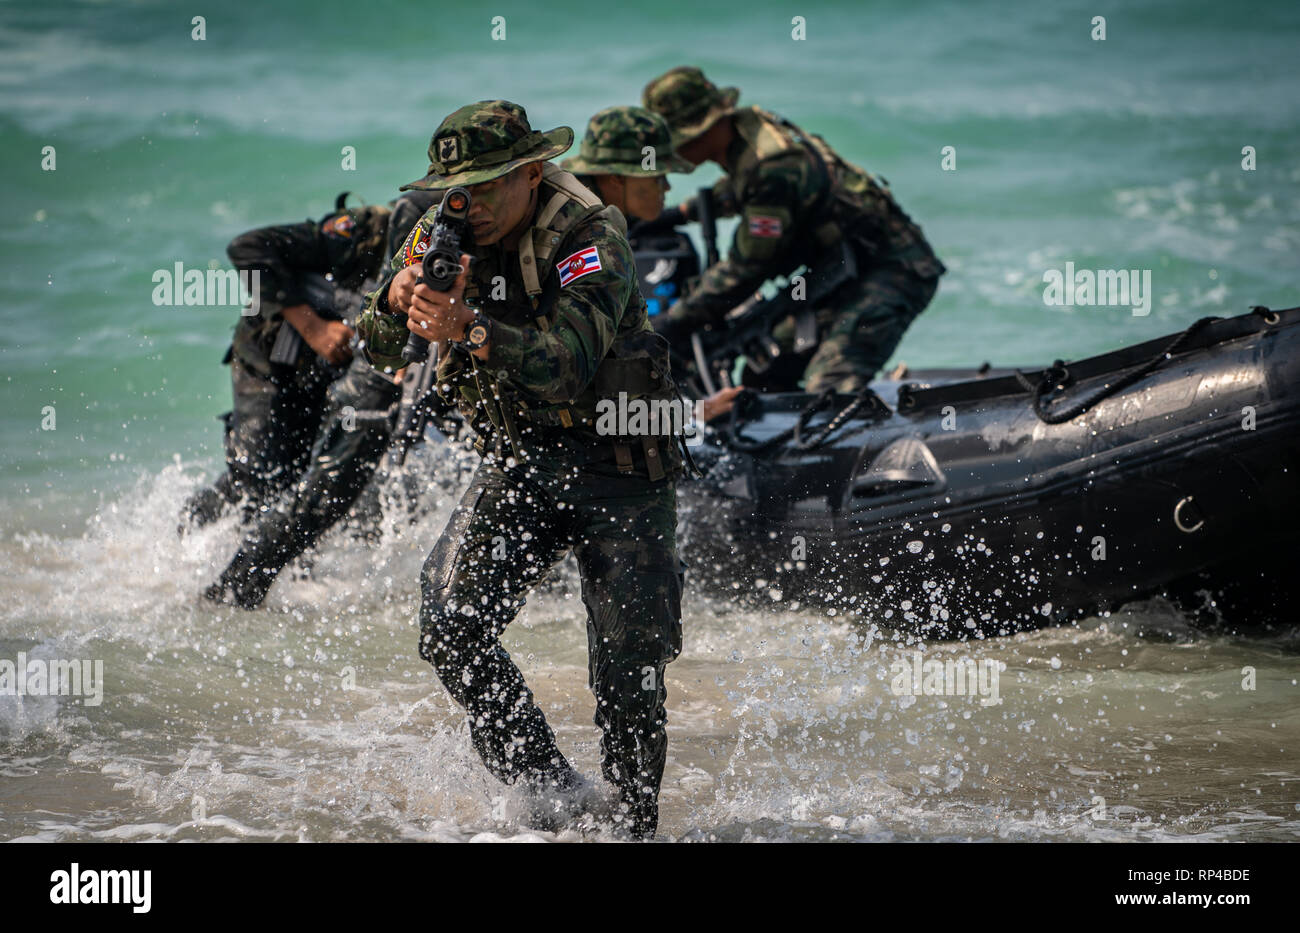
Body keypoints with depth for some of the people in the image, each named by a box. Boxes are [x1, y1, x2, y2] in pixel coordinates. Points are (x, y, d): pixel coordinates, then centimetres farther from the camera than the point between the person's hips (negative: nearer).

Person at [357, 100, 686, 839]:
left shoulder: (591, 238, -20)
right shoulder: (443, 234, -2)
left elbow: (569, 365, -33)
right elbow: (380, 353, 1)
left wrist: (469, 330, -48)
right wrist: (396, 300, -22)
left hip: (620, 468, -5)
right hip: (519, 459, 5)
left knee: (628, 671, -3)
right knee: (453, 626, -16)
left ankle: (639, 825, 19)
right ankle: (556, 792, -5)